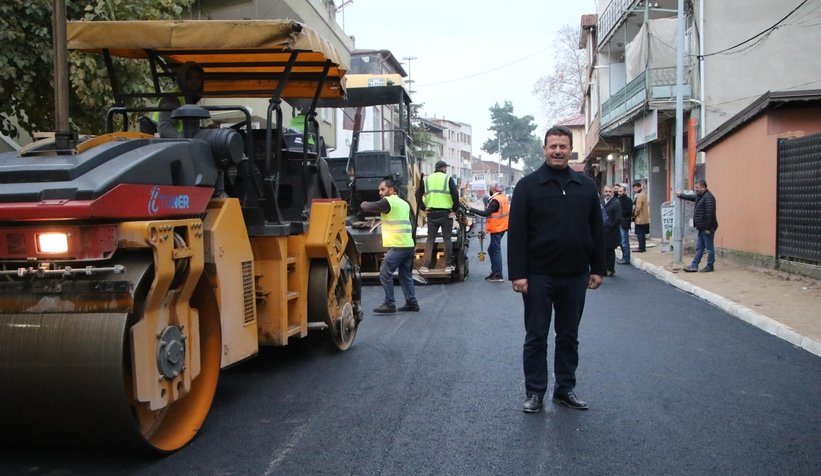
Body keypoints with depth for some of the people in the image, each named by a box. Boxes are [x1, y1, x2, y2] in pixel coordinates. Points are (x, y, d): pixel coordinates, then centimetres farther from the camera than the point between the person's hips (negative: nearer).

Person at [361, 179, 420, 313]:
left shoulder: (388, 202, -8)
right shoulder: (404, 203, 20)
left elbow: (367, 207, -7)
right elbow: (412, 225, 22)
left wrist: (363, 203, 16)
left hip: (397, 246, -9)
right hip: (409, 245, 9)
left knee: (385, 273, -5)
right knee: (406, 275, 14)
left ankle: (389, 304, -5)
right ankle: (412, 303, 16)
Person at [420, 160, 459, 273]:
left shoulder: (426, 179, 9)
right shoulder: (448, 178, -2)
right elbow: (455, 194, -11)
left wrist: (424, 208, 11)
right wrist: (455, 210, -3)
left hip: (432, 213, 3)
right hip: (446, 213, -3)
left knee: (430, 239, 9)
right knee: (447, 239, 5)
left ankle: (425, 265, 4)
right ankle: (448, 265, 6)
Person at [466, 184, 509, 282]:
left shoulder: (495, 200, -20)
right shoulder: (503, 197, 9)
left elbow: (486, 213, -24)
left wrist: (471, 209, -20)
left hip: (496, 229, -10)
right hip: (501, 227, 10)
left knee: (495, 250, -5)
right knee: (492, 249, 17)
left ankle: (498, 275, -4)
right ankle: (494, 272, 22)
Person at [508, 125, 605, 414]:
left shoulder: (586, 186, 9)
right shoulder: (528, 185, -3)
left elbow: (596, 230, 12)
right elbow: (516, 233, -7)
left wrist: (597, 268, 7)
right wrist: (517, 273, -13)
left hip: (575, 275, 4)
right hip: (539, 276, -3)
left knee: (569, 336, 13)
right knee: (536, 336, 5)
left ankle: (565, 389, 24)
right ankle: (535, 392, 15)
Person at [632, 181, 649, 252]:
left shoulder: (639, 195, -17)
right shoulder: (644, 194, 13)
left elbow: (638, 207, -22)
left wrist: (635, 214, -6)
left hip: (640, 219, -10)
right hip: (645, 218, 10)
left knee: (640, 234, -5)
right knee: (642, 234, 14)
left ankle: (641, 248, -4)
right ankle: (643, 247, 19)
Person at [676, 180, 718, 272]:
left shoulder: (708, 197, -18)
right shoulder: (700, 196, 14)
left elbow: (710, 214, -24)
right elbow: (691, 197, 37)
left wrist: (708, 228, -25)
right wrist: (681, 195, 48)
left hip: (707, 229, -10)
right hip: (702, 228, 11)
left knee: (709, 248, 0)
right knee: (699, 248, 12)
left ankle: (710, 267, 7)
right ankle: (694, 266, 15)